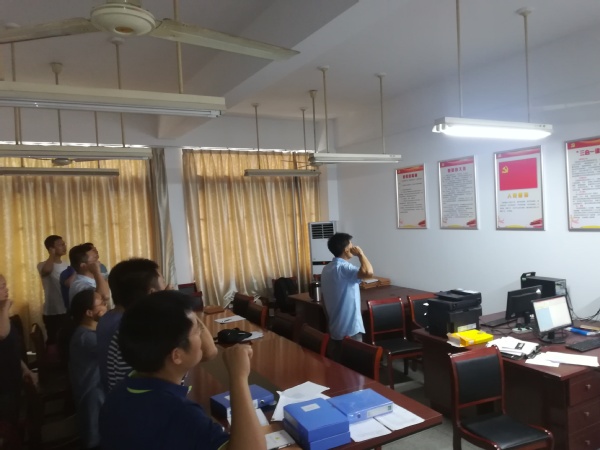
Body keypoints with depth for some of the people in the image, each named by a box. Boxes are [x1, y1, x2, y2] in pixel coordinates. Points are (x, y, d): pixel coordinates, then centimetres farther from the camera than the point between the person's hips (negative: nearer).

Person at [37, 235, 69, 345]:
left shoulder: (66, 266, 10)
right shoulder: (43, 265, -9)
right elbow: (47, 271, -35)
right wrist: (52, 255, -18)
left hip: (68, 311, 6)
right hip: (53, 313, -6)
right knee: (54, 342, 2)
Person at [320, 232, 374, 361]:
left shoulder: (326, 269, 8)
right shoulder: (344, 267, -20)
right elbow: (368, 272, -39)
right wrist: (360, 253, -21)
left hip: (334, 327, 9)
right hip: (349, 329, -9)